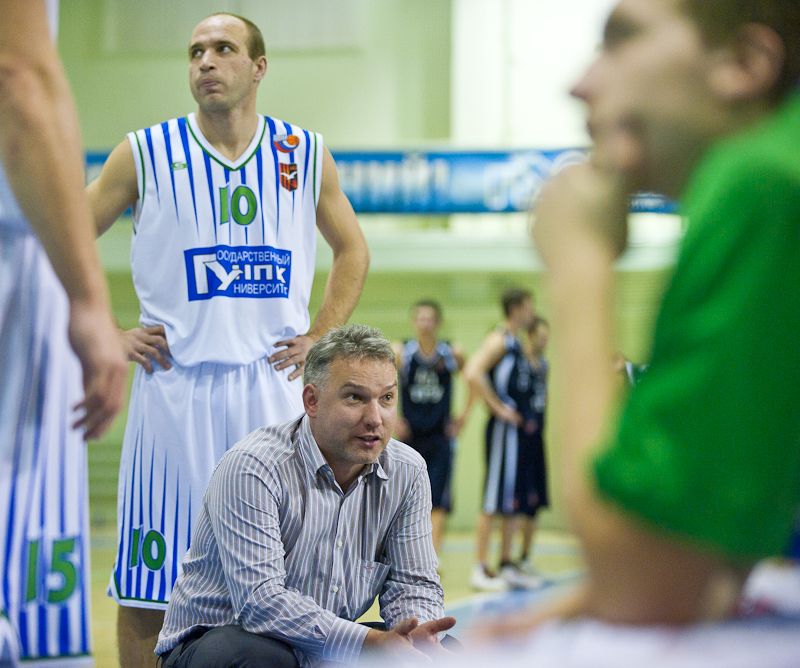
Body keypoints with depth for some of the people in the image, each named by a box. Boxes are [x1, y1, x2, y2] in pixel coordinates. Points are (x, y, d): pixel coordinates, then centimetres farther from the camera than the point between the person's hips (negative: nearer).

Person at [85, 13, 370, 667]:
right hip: (173, 386, -2)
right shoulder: (145, 154, 0)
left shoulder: (306, 155, 6)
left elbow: (352, 251, 20)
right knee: (147, 590, 1)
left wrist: (318, 338, 8)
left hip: (273, 385, 2)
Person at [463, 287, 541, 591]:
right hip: (503, 430, -10)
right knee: (493, 501, -7)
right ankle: (480, 569, -2)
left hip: (519, 429, 10)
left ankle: (507, 566, 19)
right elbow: (473, 373, -26)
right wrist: (498, 408, -21)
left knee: (517, 502, 12)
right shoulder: (499, 340, -12)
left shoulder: (516, 344, 17)